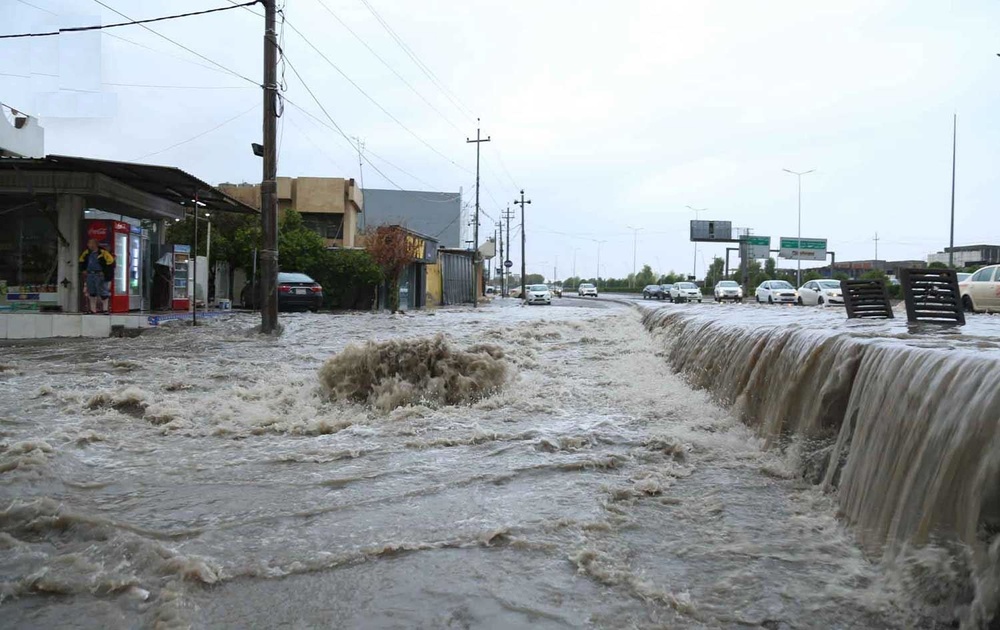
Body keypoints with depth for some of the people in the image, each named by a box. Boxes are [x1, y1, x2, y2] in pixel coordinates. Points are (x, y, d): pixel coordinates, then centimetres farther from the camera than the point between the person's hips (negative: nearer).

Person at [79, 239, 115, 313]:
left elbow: (110, 261, -13)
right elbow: (82, 261, 24)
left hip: (100, 275, -7)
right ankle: (93, 310, 16)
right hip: (90, 275, 7)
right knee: (91, 293, 10)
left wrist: (105, 272, -10)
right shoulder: (87, 253, 8)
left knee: (103, 293, -4)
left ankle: (105, 309, 1)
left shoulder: (103, 253, -13)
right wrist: (83, 270, 14)